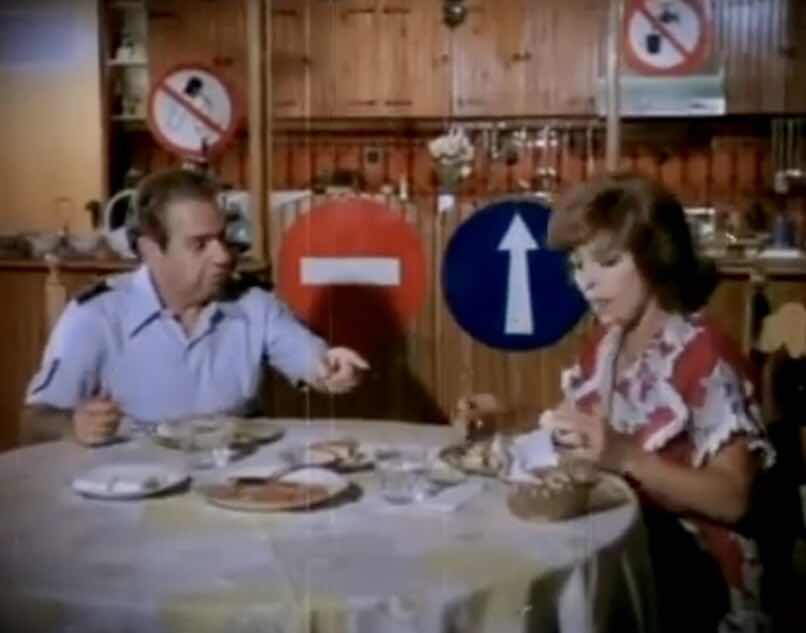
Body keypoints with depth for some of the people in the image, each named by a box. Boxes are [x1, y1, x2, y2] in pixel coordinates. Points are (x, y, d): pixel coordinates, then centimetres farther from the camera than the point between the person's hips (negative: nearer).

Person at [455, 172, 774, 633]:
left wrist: (626, 457, -30)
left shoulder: (704, 356, -15)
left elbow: (733, 499, -19)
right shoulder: (606, 342, 7)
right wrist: (511, 420, -1)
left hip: (693, 568, -6)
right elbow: (582, 439, 16)